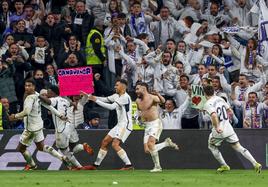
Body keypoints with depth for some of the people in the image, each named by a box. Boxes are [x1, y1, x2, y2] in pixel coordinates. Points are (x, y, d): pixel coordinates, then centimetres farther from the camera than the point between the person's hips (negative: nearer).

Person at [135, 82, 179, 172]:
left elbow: (162, 101, -32)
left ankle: (157, 166, -11)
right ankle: (167, 143, 24)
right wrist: (140, 114, 8)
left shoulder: (152, 97, -13)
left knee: (150, 144, -24)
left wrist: (158, 94, -51)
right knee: (147, 150, 5)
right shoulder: (138, 101, 10)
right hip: (147, 126, 8)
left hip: (155, 124, -8)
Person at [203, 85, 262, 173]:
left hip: (219, 130, -6)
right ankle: (255, 164, -7)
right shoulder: (220, 99, 11)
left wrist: (217, 127, -32)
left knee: (211, 145, 21)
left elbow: (214, 115, -30)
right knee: (238, 147, 5)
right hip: (228, 128, 6)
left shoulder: (208, 104, -11)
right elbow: (230, 112, 16)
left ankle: (224, 166, 20)